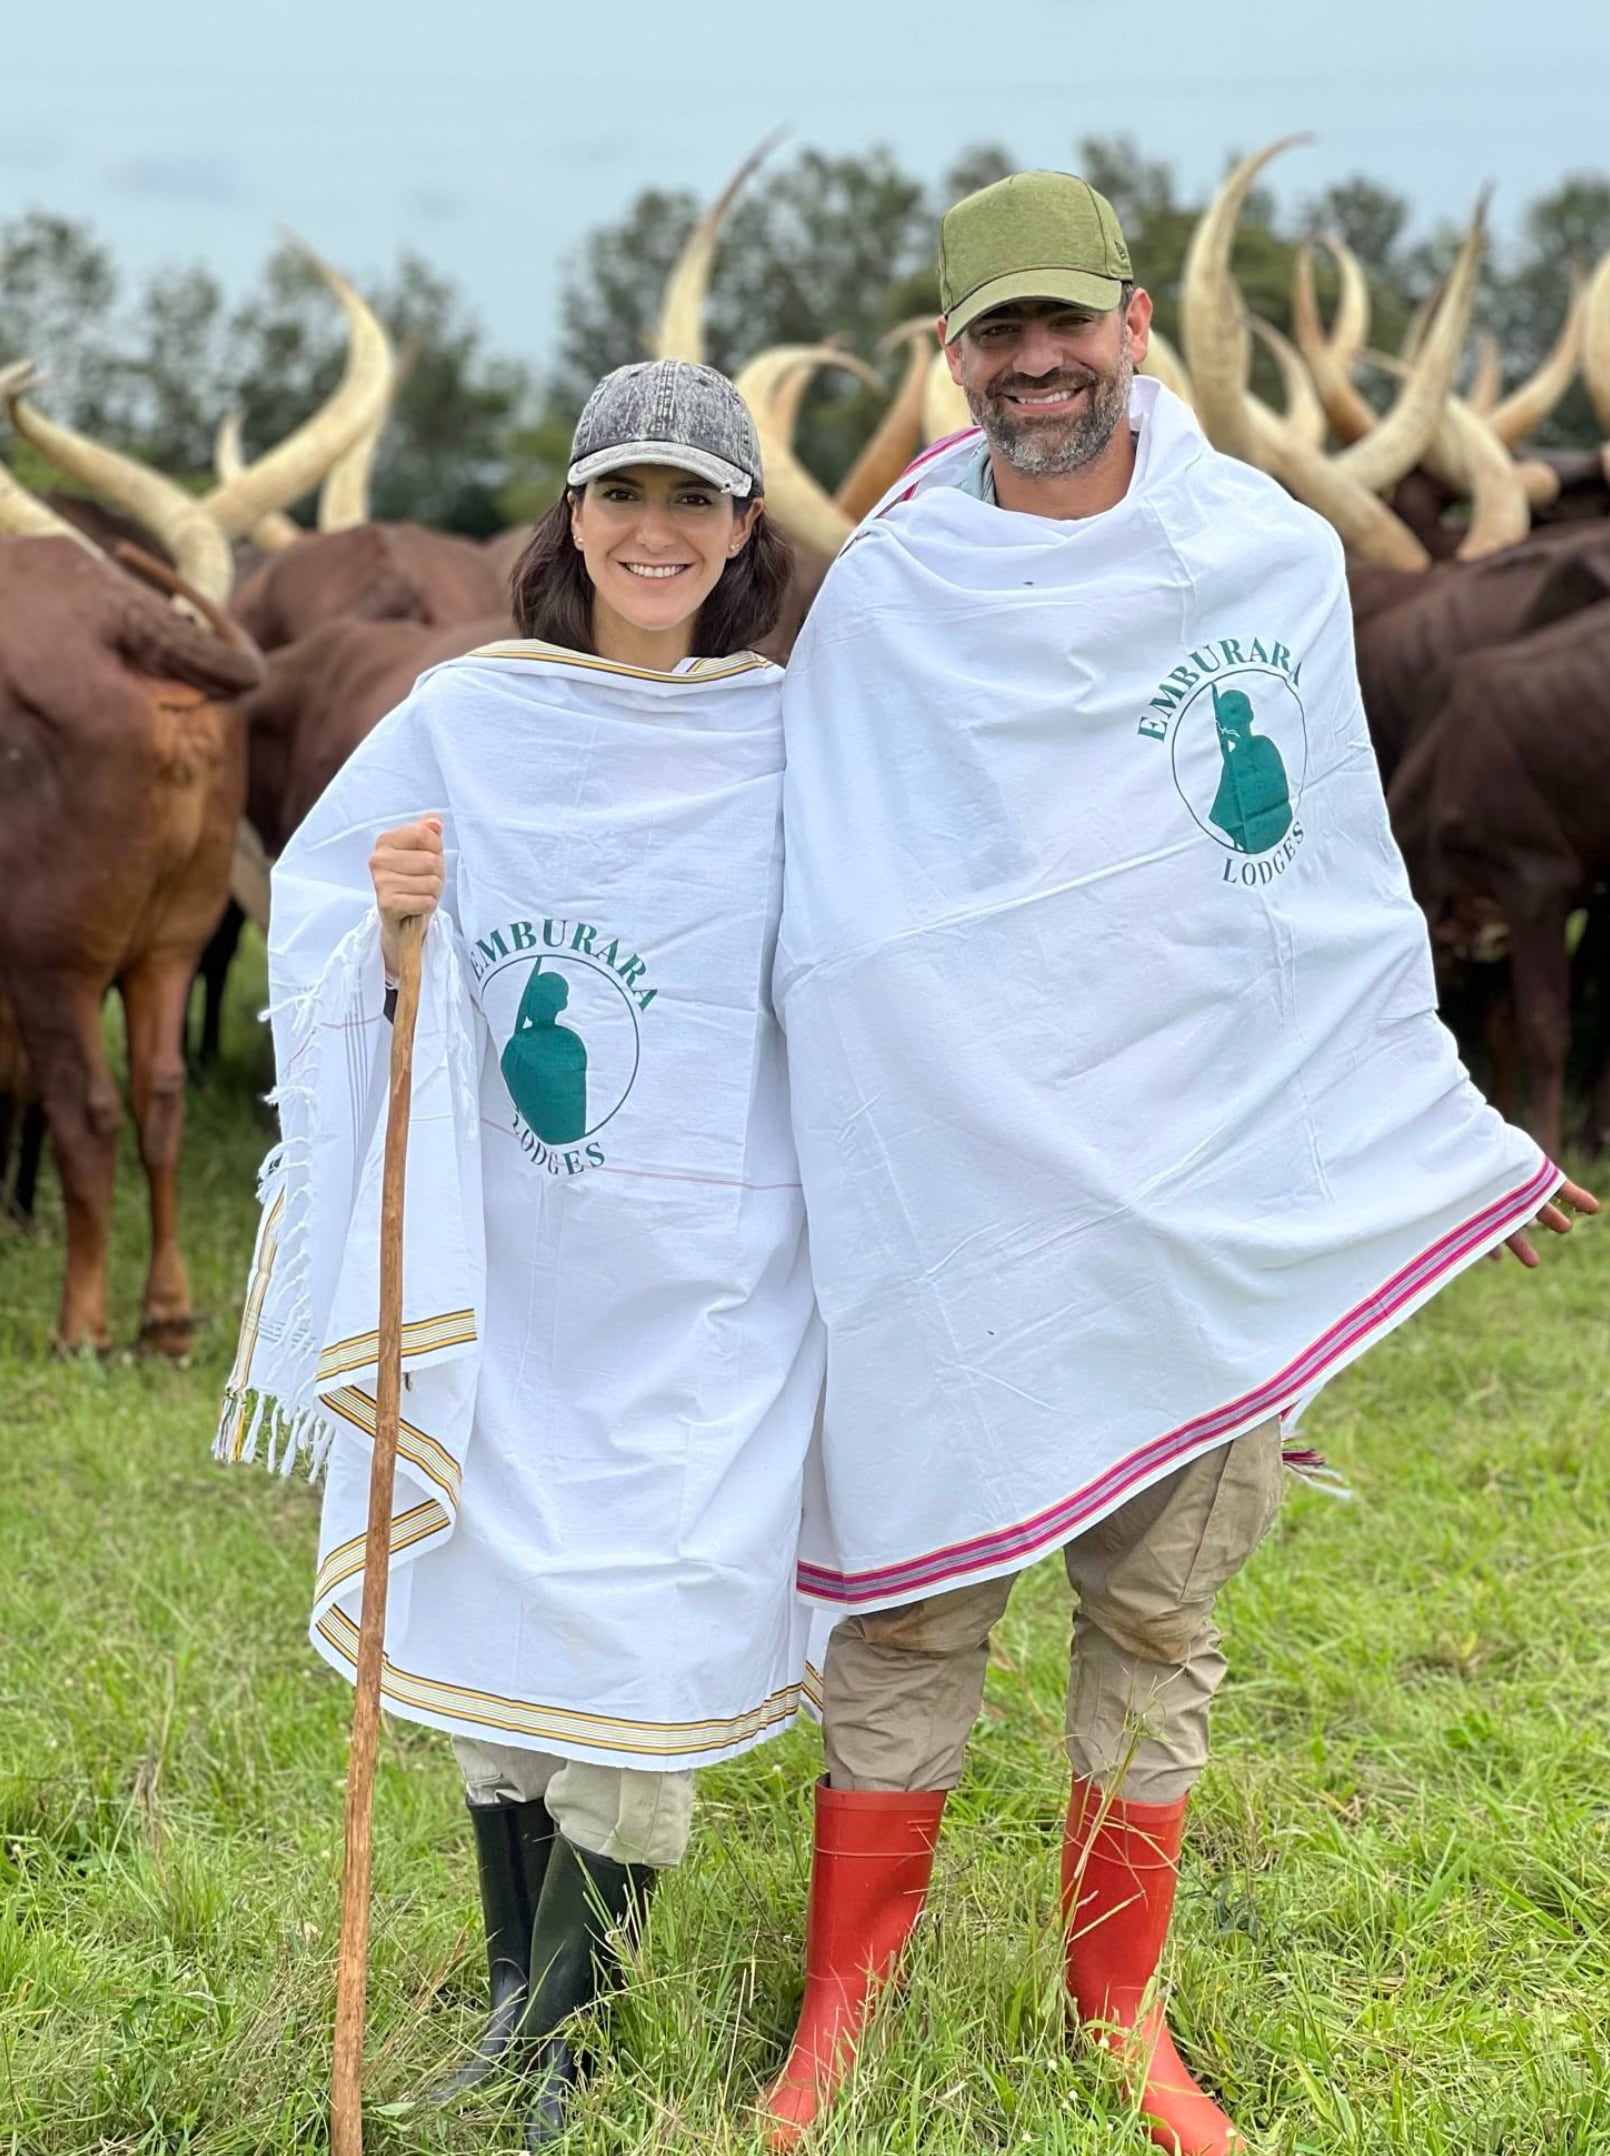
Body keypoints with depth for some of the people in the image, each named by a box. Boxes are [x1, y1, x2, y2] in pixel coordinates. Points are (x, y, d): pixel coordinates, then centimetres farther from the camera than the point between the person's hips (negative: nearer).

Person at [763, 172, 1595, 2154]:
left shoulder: (1275, 564, 4)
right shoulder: (883, 597, 0)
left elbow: (1346, 885, 11)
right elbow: (802, 902, 5)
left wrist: (1446, 1130, 14)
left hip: (1213, 1178, 1)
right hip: (949, 1181, -1)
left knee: (1162, 1611, 9)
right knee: (911, 1593, 4)